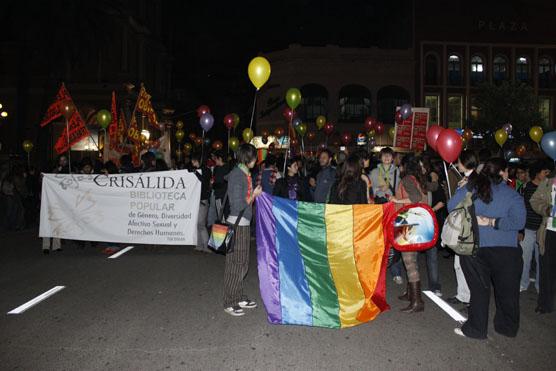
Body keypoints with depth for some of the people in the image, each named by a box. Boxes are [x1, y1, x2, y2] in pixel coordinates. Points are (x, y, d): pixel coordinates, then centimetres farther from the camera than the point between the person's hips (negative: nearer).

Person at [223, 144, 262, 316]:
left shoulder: (244, 173, 11)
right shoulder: (237, 174, -17)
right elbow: (238, 205, -20)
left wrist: (255, 193, 2)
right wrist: (254, 194, -9)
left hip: (244, 223, 9)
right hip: (236, 223, -9)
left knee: (242, 263, 16)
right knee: (234, 264, 0)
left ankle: (239, 297, 28)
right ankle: (229, 303, 11)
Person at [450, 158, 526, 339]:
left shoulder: (470, 188, -2)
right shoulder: (513, 195, -6)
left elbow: (451, 206, -4)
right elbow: (518, 221, -16)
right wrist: (492, 222, -11)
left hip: (474, 248, 1)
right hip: (506, 250, -1)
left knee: (479, 288, 12)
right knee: (506, 290, 16)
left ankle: (476, 328, 18)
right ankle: (507, 327, 31)